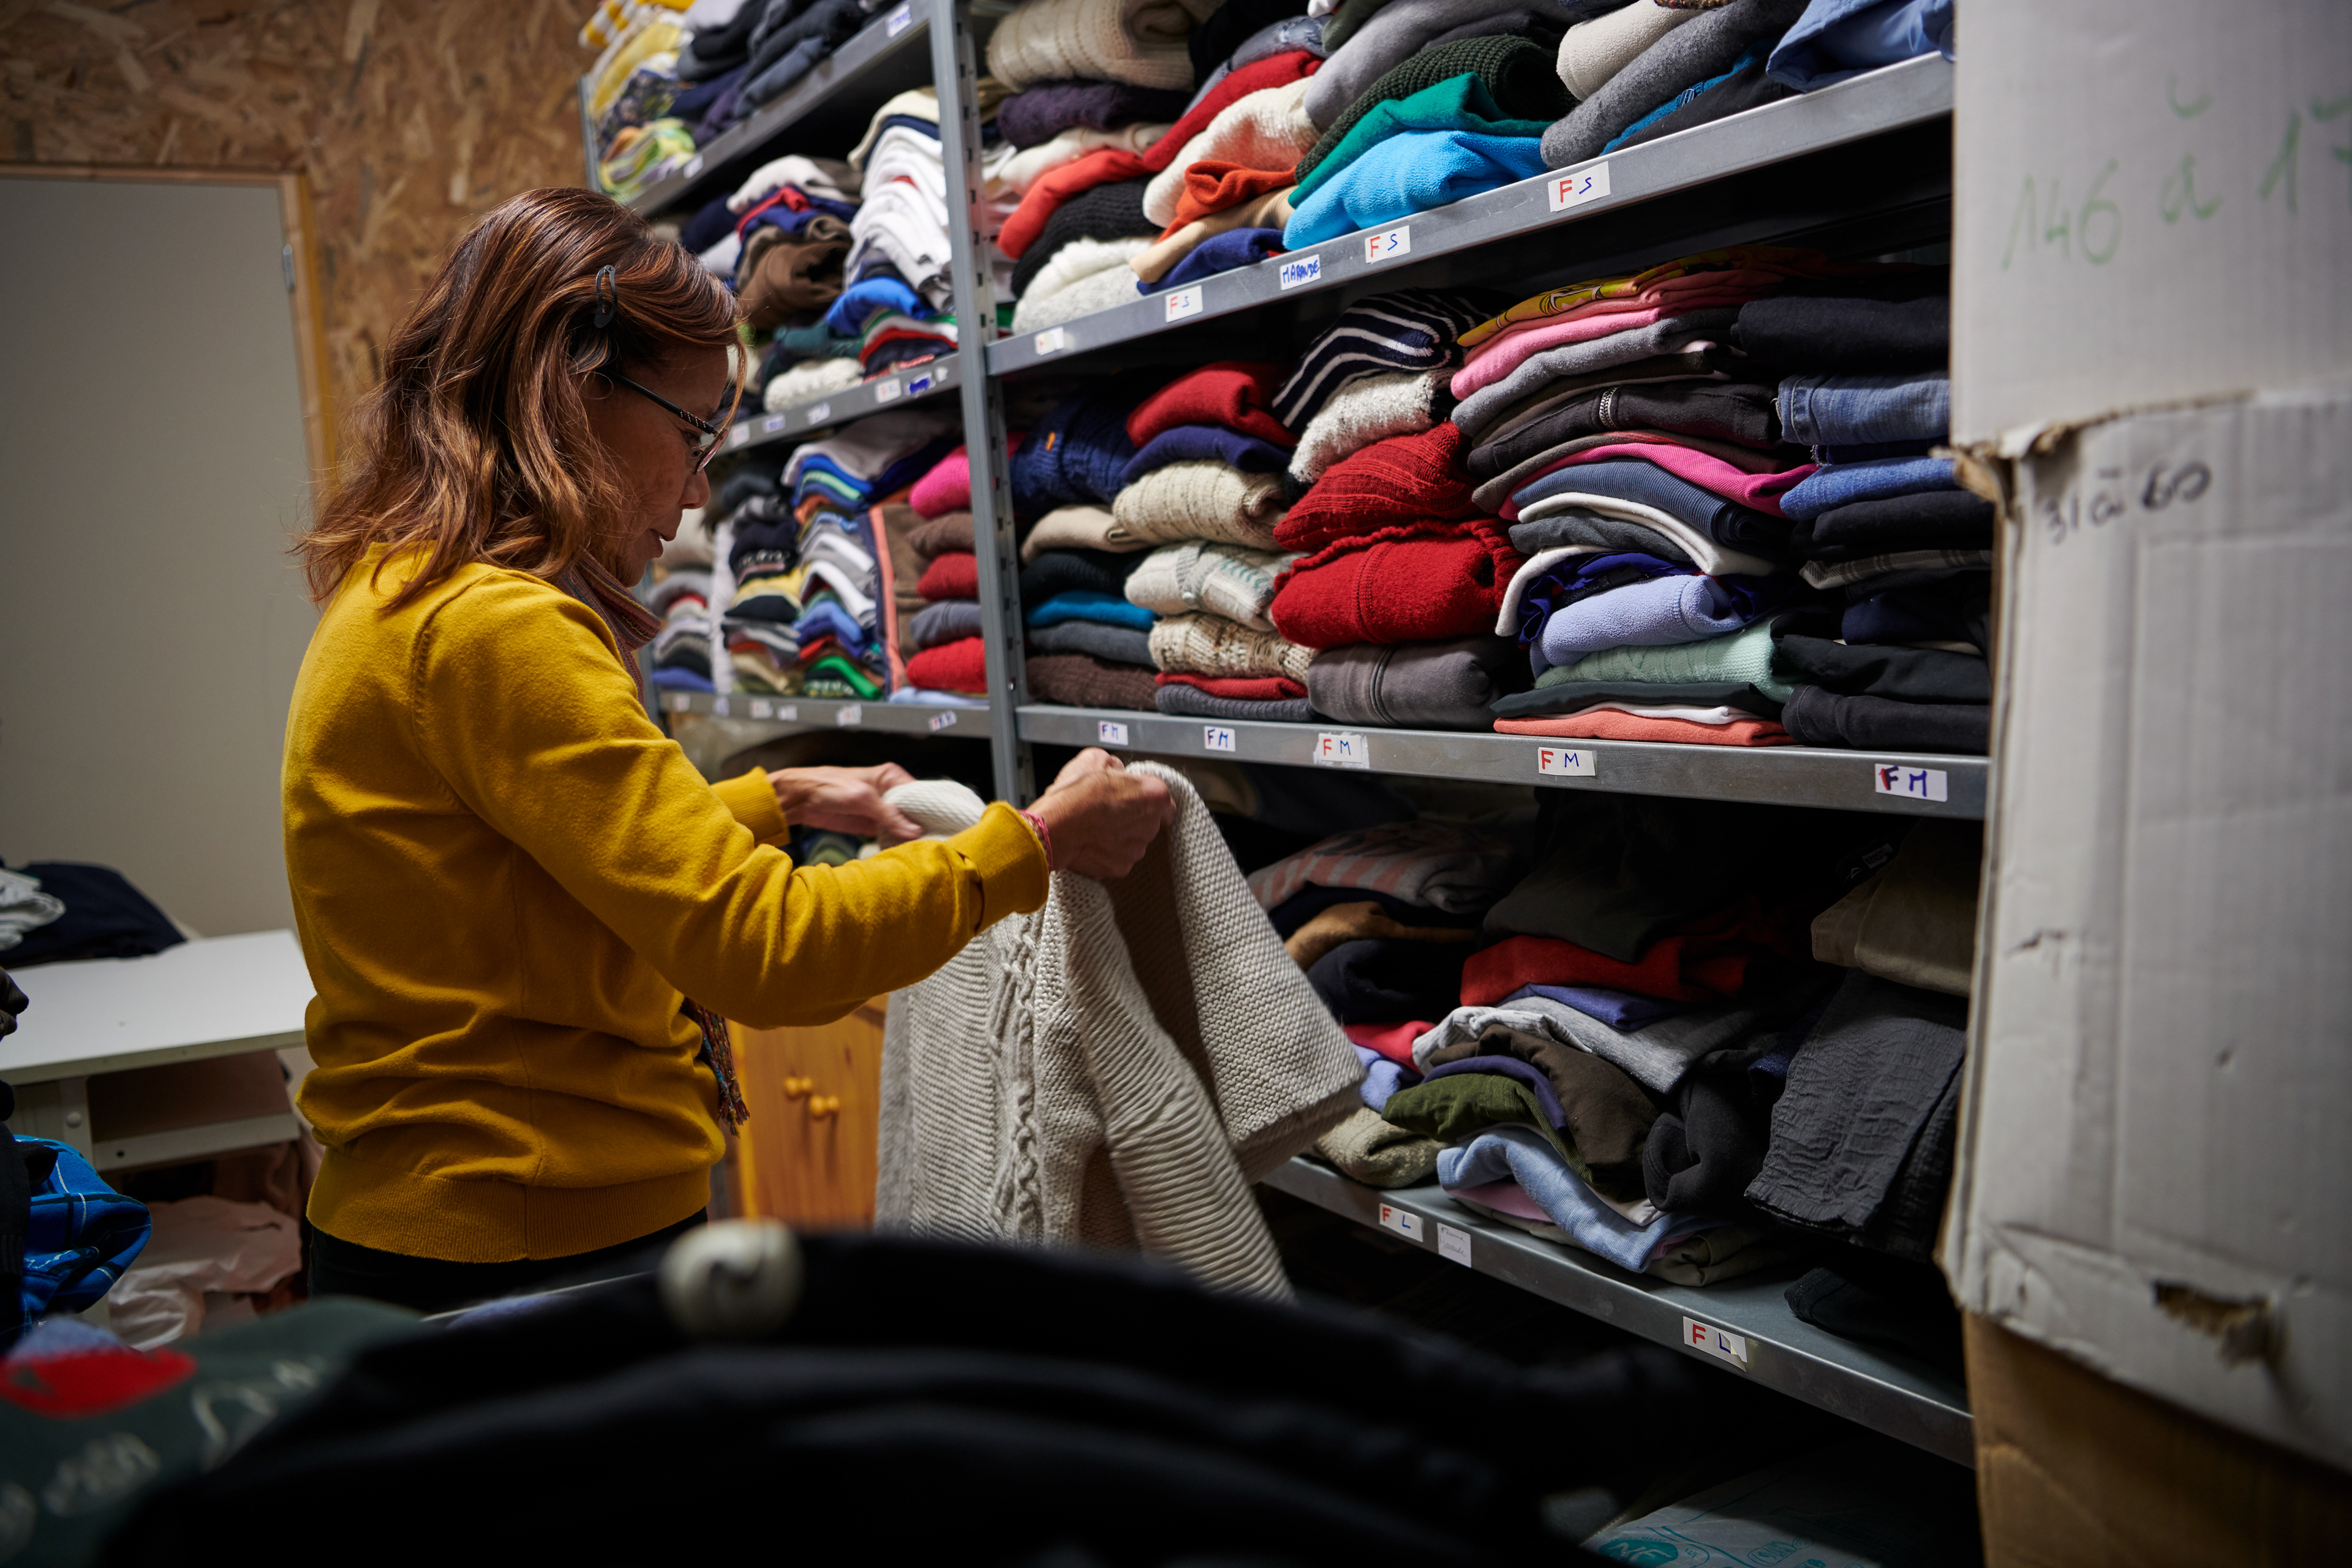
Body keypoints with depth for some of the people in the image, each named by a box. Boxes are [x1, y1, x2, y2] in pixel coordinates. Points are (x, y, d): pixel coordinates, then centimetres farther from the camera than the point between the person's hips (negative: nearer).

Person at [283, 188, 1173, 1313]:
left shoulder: (405, 601, 10)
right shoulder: (495, 630, -22)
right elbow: (766, 947, -25)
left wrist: (777, 798, 24)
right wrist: (1035, 842, -14)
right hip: (527, 1259, -10)